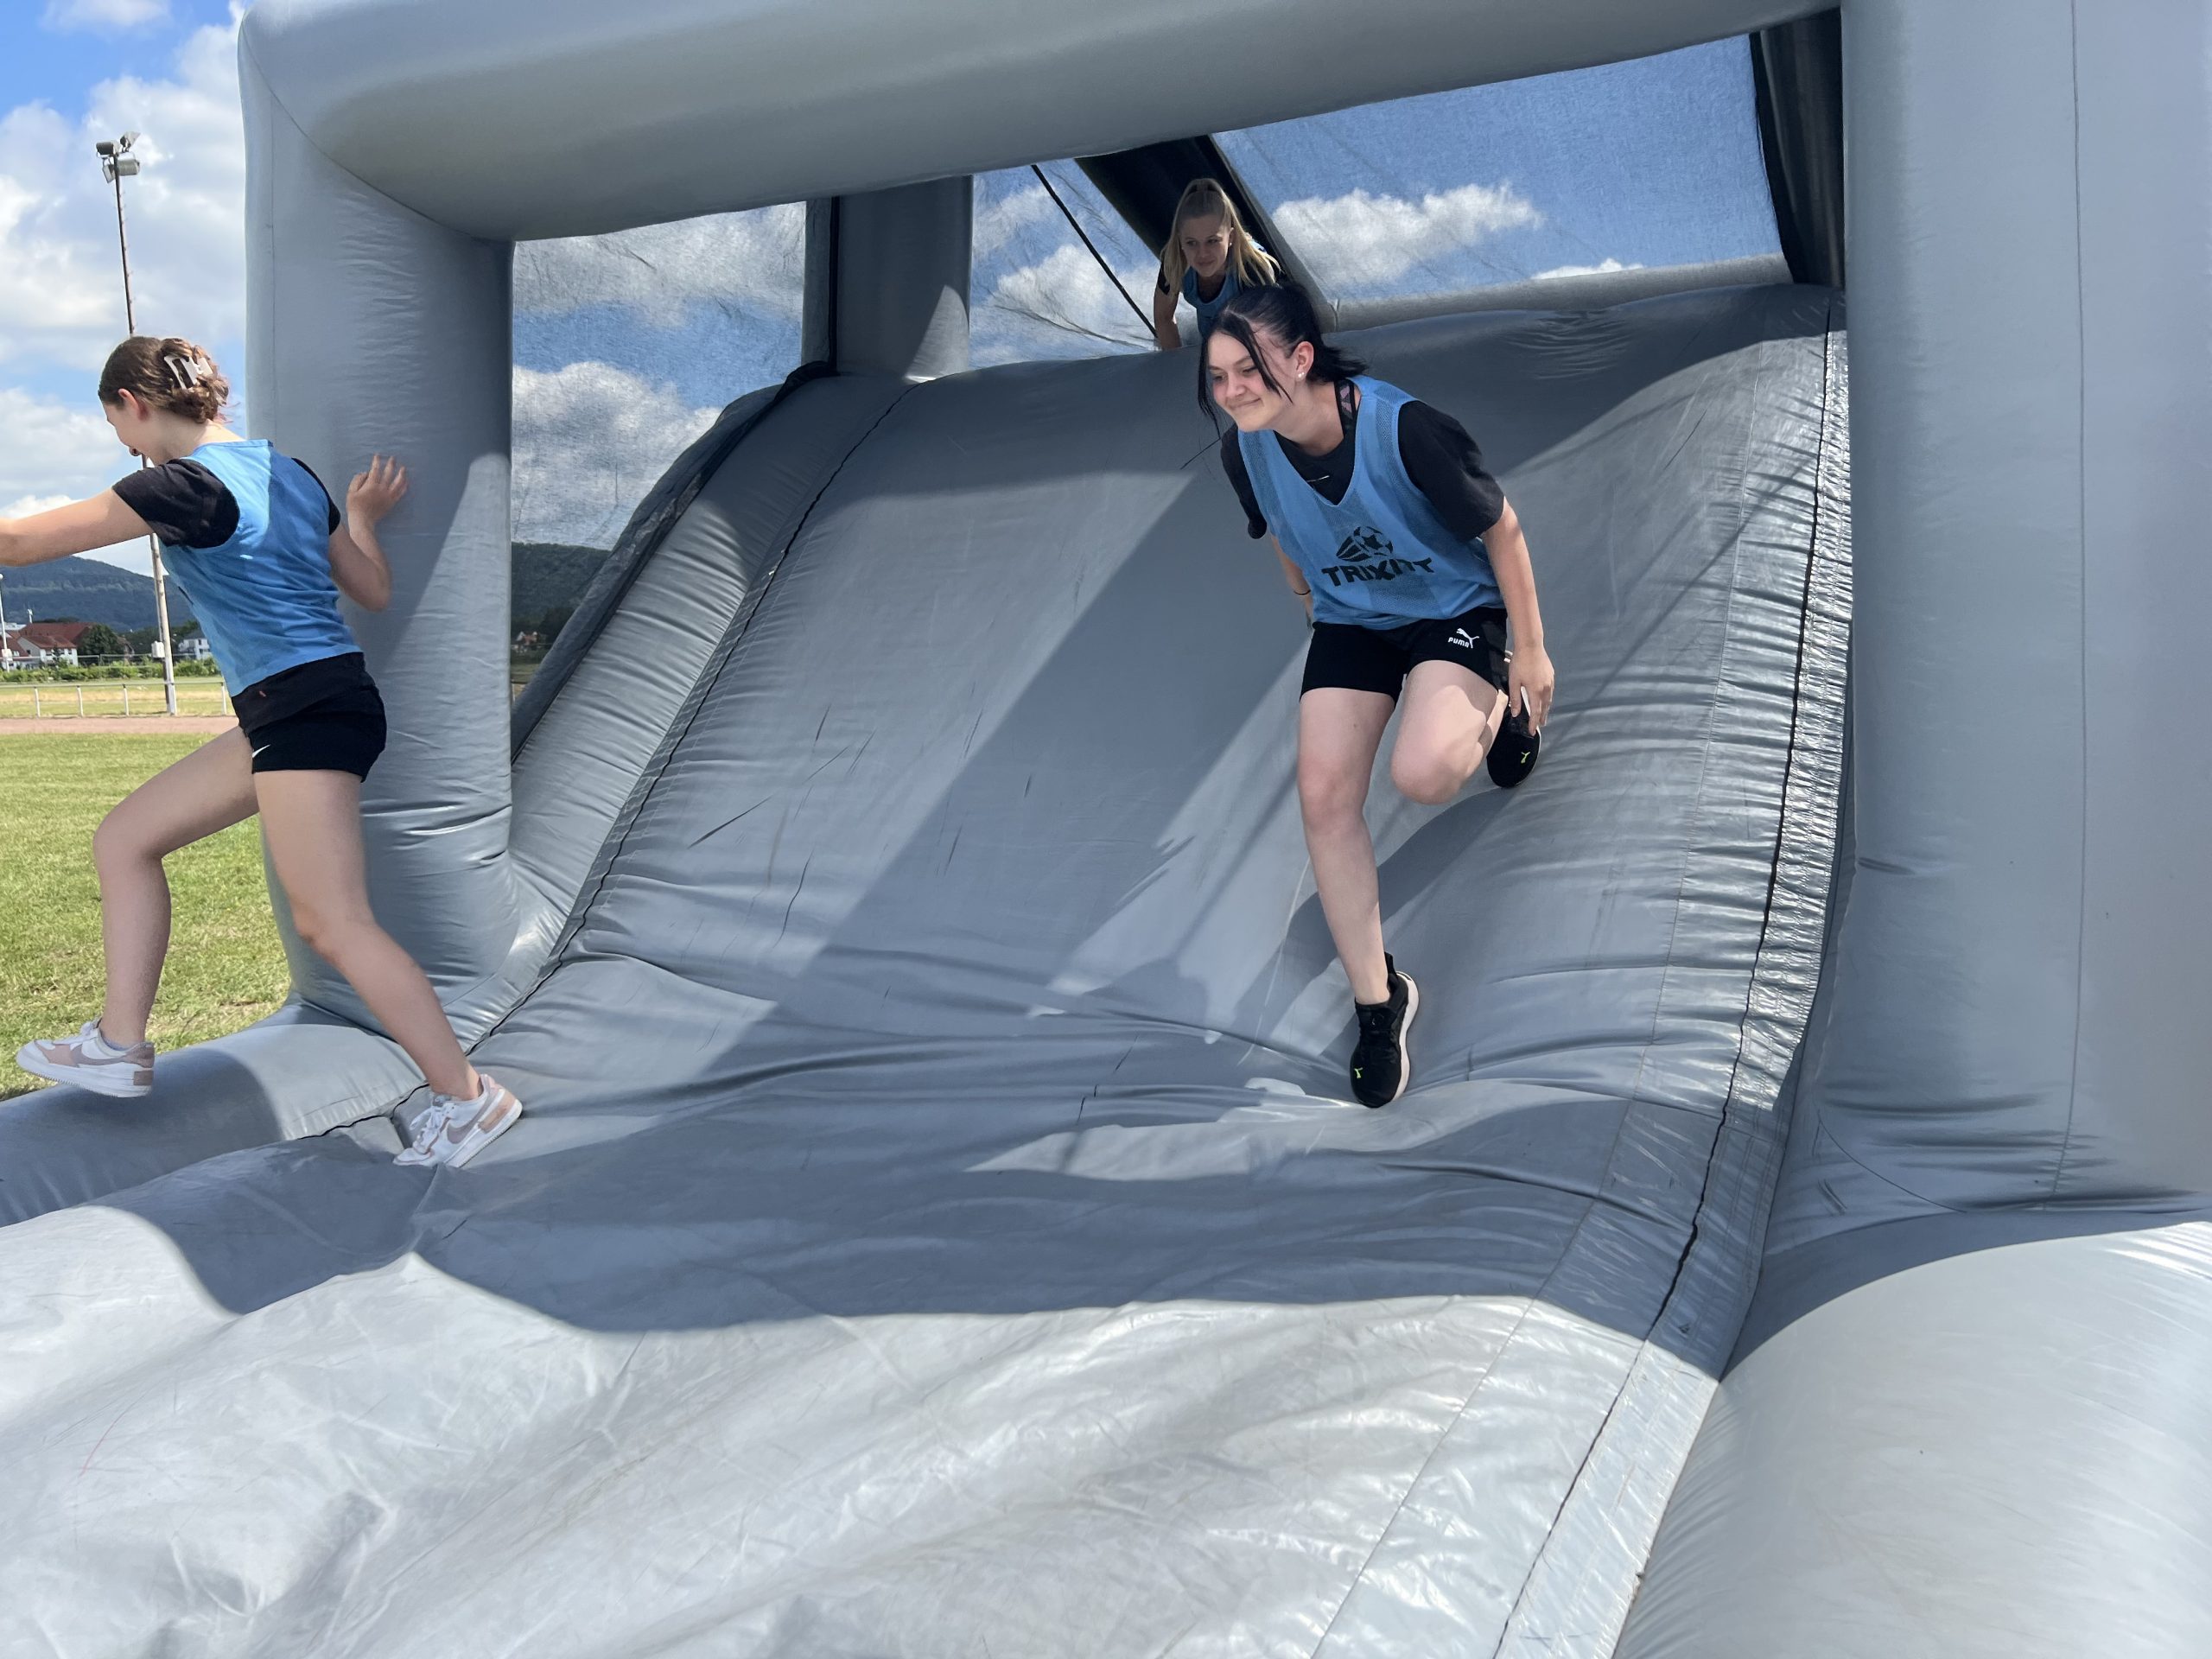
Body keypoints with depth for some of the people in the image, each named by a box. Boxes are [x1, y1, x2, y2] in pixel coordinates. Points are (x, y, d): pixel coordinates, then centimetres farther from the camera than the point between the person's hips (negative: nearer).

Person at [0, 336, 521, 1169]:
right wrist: (360, 517, 33)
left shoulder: (186, 483, -12)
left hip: (306, 712, -10)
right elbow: (373, 591, 19)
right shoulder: (287, 470, 14)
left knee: (333, 924, -9)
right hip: (285, 715, 10)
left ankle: (467, 1094, -4)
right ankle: (119, 1045, 20)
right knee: (123, 840, 16)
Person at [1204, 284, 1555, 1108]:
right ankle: (1377, 999, 6)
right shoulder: (1244, 452, -15)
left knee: (1421, 774, -29)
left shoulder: (1407, 429, -31)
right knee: (1324, 795, -10)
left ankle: (1503, 711, 11)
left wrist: (1530, 651, -12)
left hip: (1454, 609, -4)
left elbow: (1501, 529, -18)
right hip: (1349, 624, 5)